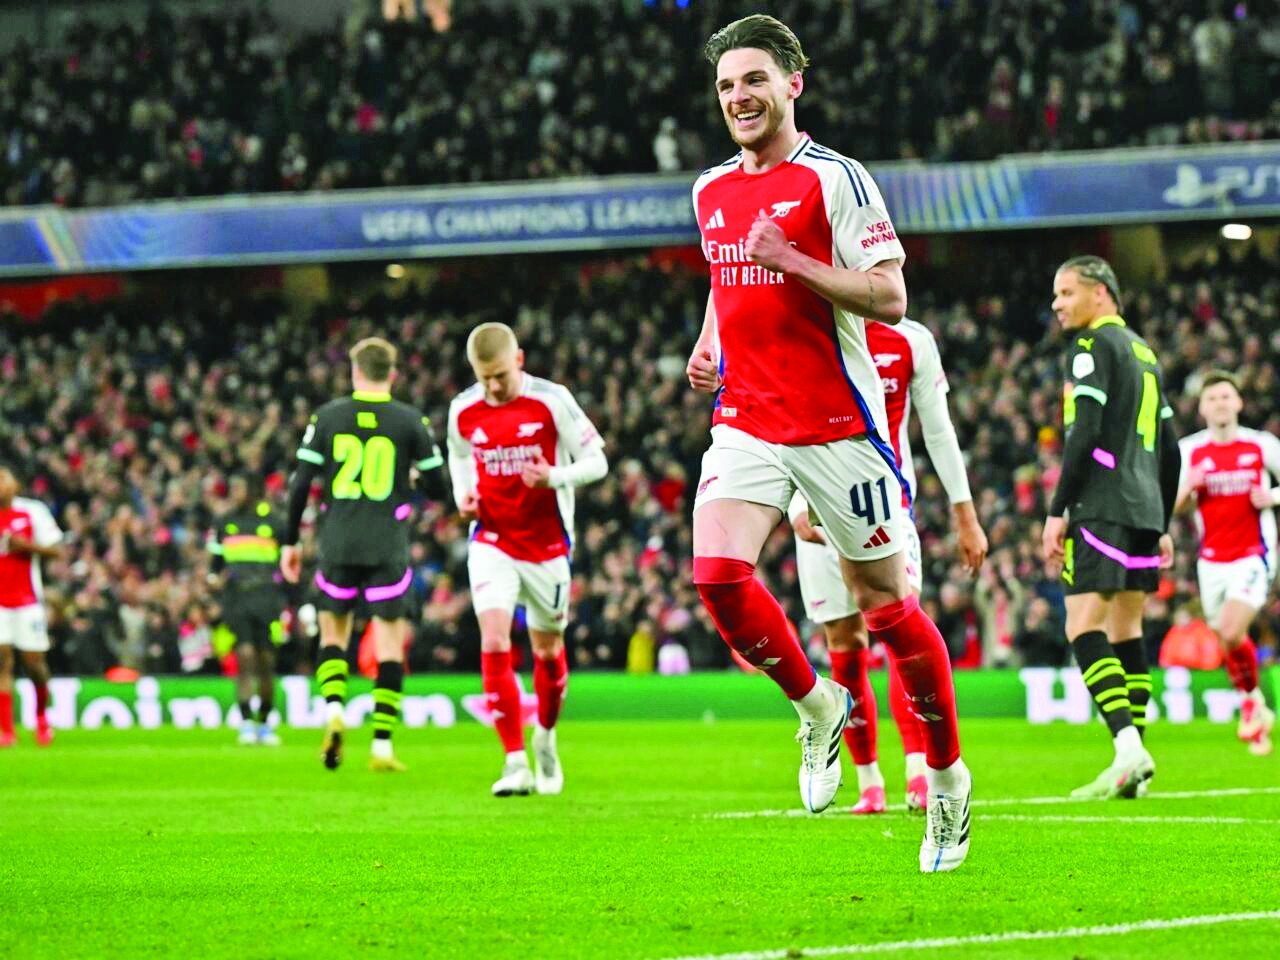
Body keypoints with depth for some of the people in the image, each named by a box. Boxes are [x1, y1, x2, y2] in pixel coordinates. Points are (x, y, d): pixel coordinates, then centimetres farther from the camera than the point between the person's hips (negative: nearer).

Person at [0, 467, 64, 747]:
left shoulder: (33, 511, 0)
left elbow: (55, 549, 1)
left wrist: (26, 545, -15)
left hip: (28, 600, -1)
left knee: (34, 661, 0)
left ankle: (42, 714, 28)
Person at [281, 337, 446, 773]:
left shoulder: (327, 416, 1)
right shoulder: (410, 421, -1)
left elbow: (300, 483, -1)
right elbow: (438, 486, 1)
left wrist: (290, 541, 7)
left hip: (337, 544, 1)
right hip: (388, 548, -1)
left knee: (333, 629, 17)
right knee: (390, 642, 4)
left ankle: (334, 709, -8)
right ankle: (382, 745, -3)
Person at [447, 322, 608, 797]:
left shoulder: (551, 401, -11)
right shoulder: (463, 410, -2)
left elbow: (596, 461, -7)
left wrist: (554, 477, -27)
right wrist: (463, 495, -1)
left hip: (547, 544, -1)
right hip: (492, 541, 1)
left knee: (548, 651, 11)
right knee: (494, 643, -17)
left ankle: (545, 738, 39)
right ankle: (515, 761, -16)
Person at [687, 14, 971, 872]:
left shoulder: (833, 179, -7)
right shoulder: (712, 190, 13)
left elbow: (889, 298, -12)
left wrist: (795, 261, -22)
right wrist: (709, 344, 12)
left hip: (836, 423, -5)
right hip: (746, 421, 5)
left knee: (885, 602, 2)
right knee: (717, 571, -18)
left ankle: (948, 777, 19)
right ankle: (817, 707, 6)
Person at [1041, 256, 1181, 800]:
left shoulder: (1093, 347, -5)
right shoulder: (1145, 353, 21)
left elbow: (1085, 433, -15)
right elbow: (1169, 449, 22)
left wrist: (1057, 511, -14)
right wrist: (1163, 525, 26)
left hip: (1103, 506, -8)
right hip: (1144, 509, 8)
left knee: (1084, 629, -12)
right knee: (1126, 631, 9)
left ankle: (1129, 751, -26)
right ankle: (1134, 771, 6)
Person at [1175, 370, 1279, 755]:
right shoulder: (1190, 450, 3)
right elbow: (1174, 505, 5)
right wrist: (1188, 487, -16)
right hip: (1211, 560, 3)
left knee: (1232, 633, -21)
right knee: (1227, 642, 6)